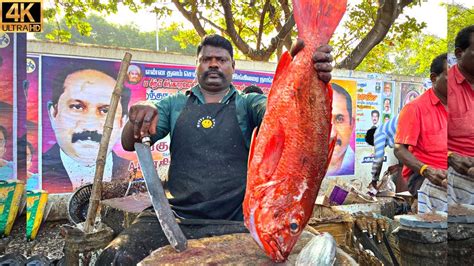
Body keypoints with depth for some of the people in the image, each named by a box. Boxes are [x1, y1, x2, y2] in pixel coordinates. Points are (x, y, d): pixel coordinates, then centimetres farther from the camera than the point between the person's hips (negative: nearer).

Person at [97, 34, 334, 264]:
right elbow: (129, 144, 6)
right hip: (174, 218, 2)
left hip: (232, 222, -1)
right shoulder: (175, 104, 12)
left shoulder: (248, 104, 8)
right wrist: (138, 114, -17)